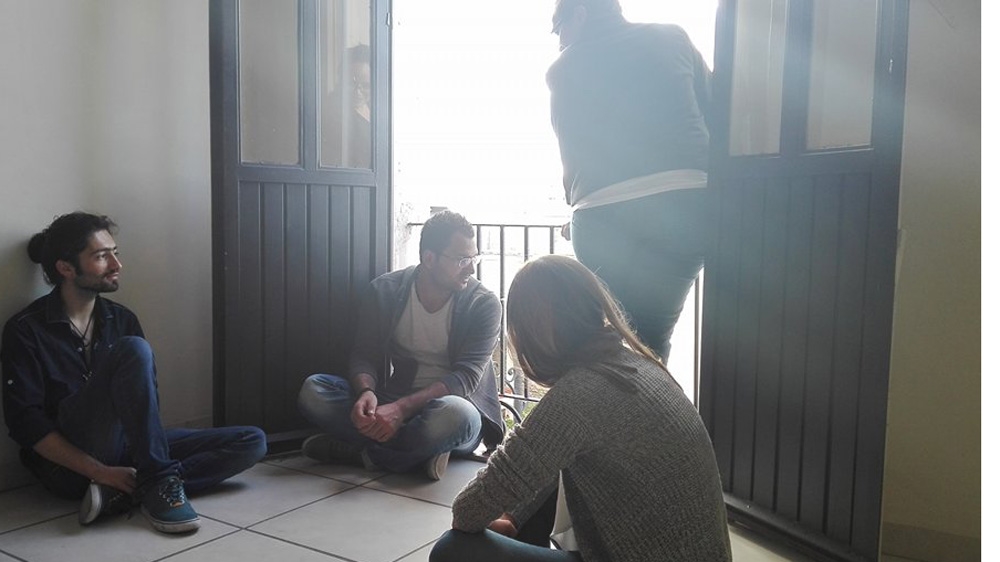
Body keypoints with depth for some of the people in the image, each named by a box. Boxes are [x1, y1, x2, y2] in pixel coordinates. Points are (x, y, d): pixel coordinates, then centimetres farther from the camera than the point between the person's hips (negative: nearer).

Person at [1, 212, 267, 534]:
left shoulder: (121, 319, 12)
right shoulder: (26, 330, -3)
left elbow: (145, 399, 9)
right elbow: (26, 424, -11)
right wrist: (101, 472, -21)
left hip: (126, 451, 6)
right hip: (71, 465, -6)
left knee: (252, 442, -10)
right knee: (133, 350, -28)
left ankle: (124, 492, -23)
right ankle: (159, 482, -28)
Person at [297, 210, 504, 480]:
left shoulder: (483, 304, -8)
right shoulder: (384, 290, 0)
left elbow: (466, 376, -17)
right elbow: (364, 356, -3)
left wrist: (402, 408, -32)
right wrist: (366, 392, -28)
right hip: (391, 403, 3)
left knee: (455, 413, -40)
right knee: (313, 390, -19)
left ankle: (362, 451, -19)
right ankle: (421, 452, -24)